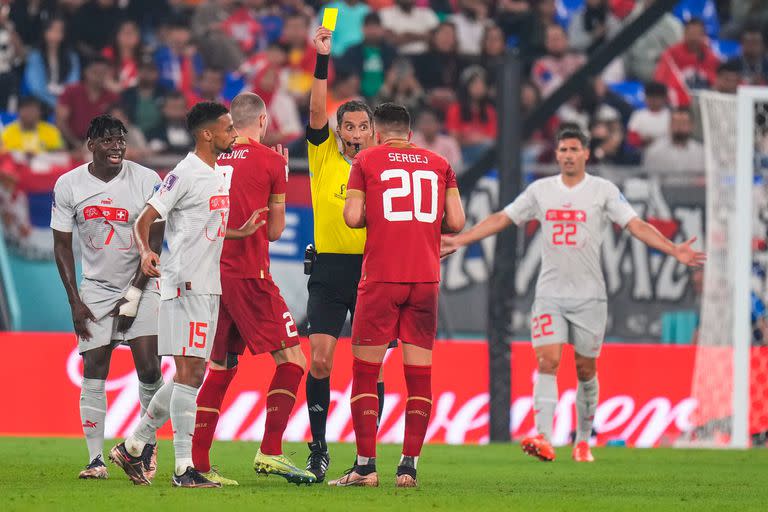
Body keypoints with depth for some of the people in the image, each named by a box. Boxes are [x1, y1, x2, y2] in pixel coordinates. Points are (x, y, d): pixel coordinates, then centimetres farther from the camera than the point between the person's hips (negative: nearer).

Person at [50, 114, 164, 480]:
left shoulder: (146, 181, -9)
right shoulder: (69, 185, -4)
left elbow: (154, 242, -6)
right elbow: (62, 245, 3)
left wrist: (135, 294, -10)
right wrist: (75, 301, -3)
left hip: (140, 284, -1)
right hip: (96, 288, 2)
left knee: (148, 367, -13)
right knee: (93, 372, -5)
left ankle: (149, 441, 10)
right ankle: (96, 460, -2)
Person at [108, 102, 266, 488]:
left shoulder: (219, 175, 17)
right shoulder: (185, 174, -11)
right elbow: (143, 221, -14)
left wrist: (242, 232, 27)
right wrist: (146, 252, -30)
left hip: (208, 287, 10)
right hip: (185, 284, -9)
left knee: (192, 375, 11)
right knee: (188, 373, -11)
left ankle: (132, 447, 21)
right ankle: (184, 468, -11)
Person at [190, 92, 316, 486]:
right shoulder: (270, 162, -3)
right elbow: (274, 230, 5)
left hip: (212, 274, 6)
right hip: (249, 275, -6)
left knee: (219, 370, 12)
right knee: (292, 361, 0)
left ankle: (197, 462, 8)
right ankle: (270, 452, -9)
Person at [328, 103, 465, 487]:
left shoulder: (367, 160, 4)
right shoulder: (439, 164, 11)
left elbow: (352, 217, -5)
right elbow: (456, 222, 6)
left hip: (381, 277, -2)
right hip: (426, 278, 2)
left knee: (365, 372, 3)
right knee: (419, 375, 5)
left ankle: (366, 465, -3)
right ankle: (409, 466, 1)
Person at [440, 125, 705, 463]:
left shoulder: (604, 191, 0)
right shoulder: (540, 190, 8)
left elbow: (636, 226, -7)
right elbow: (501, 219, 13)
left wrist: (673, 249, -20)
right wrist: (459, 240, 8)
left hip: (588, 295, -1)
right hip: (549, 293, 1)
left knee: (585, 369, 5)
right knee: (547, 362, -13)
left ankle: (583, 441, 18)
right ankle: (543, 438, -23)